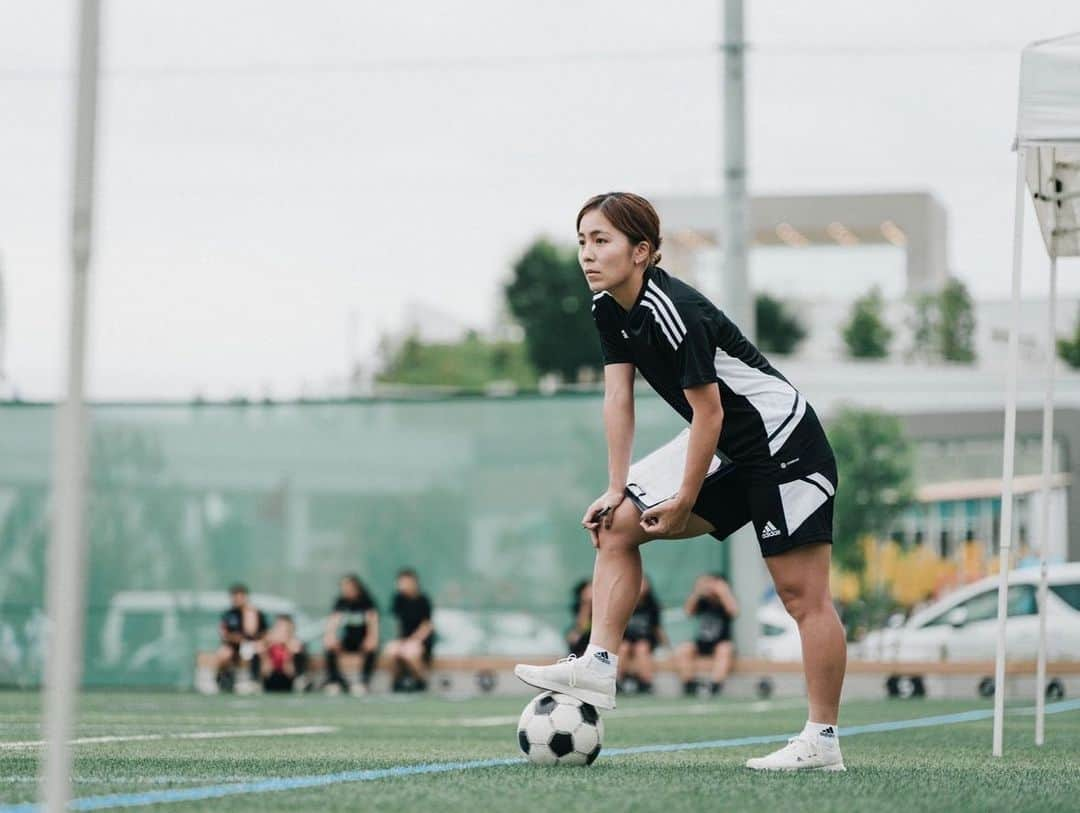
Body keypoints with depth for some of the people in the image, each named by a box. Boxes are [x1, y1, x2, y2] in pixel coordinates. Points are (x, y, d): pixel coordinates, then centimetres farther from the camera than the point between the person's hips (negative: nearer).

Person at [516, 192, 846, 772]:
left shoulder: (672, 311, -23)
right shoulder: (608, 309, 4)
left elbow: (707, 412, -20)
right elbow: (618, 398, 6)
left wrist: (684, 503, -13)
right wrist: (616, 490, 0)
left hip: (786, 446, -10)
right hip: (739, 458, 10)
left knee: (802, 595, -8)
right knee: (616, 526, 5)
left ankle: (823, 740, -7)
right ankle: (597, 667, -1)